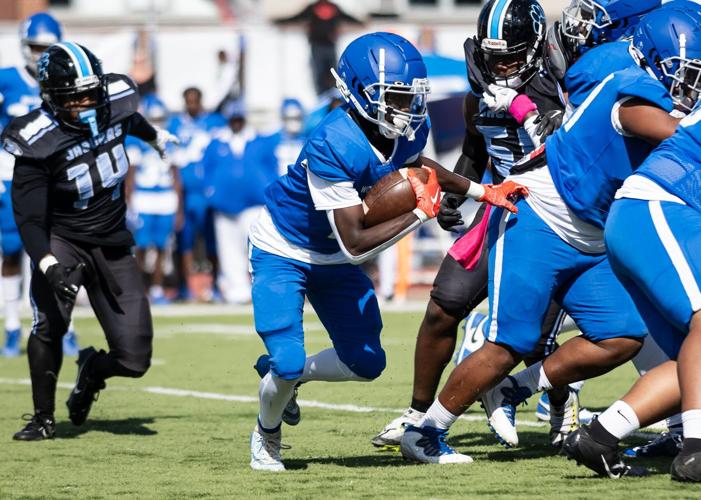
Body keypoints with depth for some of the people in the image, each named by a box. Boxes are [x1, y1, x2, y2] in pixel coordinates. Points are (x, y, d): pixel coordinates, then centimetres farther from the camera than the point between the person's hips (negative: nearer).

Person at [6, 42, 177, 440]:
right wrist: (49, 265, -40)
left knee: (134, 360, -3)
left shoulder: (115, 101, -8)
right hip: (62, 240, -4)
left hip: (112, 246, 4)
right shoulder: (39, 142, -22)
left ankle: (92, 370, 35)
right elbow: (29, 218, -23)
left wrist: (155, 137, 42)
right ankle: (44, 418, -9)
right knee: (50, 322, -31)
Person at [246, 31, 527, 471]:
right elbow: (355, 244, -36)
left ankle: (284, 375, 33)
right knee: (288, 362, -16)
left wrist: (483, 192, 5)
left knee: (366, 364, 6)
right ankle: (267, 434, 16)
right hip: (283, 251, -7)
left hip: (334, 261, 7)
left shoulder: (410, 130, -15)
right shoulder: (333, 146, -37)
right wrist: (421, 213, -31)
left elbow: (413, 165, 14)